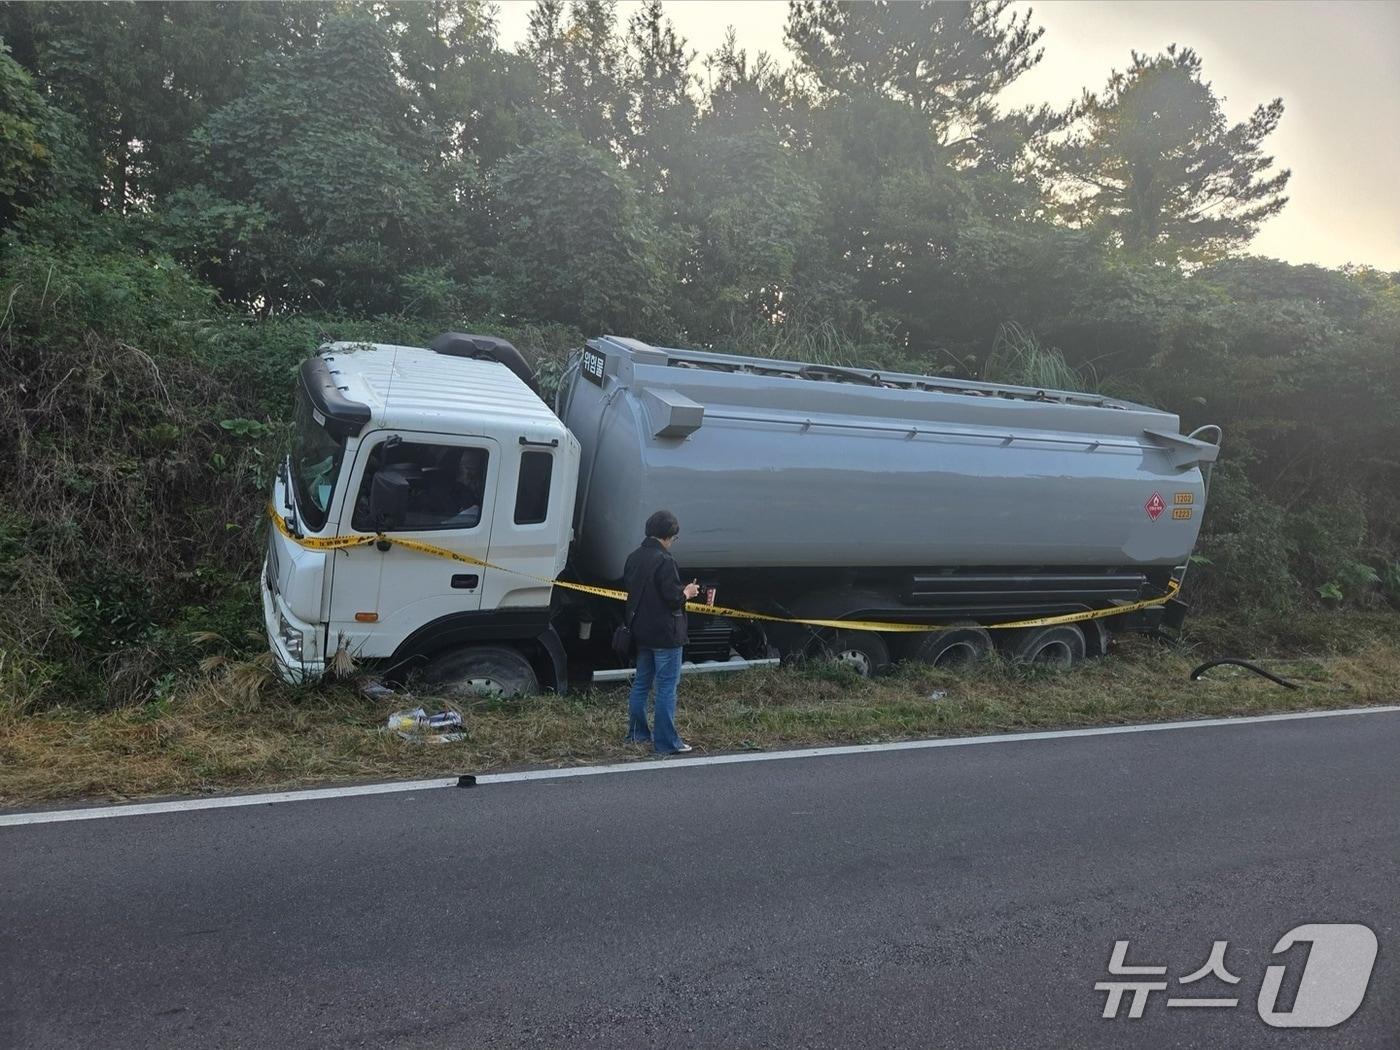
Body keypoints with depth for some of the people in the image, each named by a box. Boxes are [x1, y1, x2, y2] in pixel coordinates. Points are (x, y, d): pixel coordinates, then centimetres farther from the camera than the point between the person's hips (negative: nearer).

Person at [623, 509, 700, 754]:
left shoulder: (634, 557, 6)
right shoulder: (664, 561, -20)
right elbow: (673, 598, -23)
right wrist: (687, 592, -1)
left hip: (641, 632, 8)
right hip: (665, 634, -8)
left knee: (641, 683, 18)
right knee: (667, 688, -1)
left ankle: (637, 733, 27)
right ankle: (666, 742, 2)